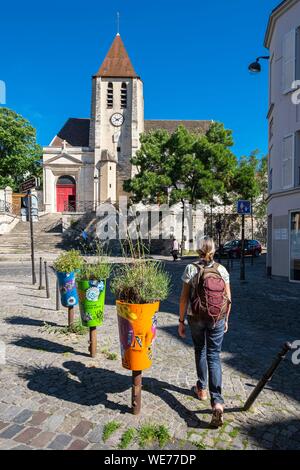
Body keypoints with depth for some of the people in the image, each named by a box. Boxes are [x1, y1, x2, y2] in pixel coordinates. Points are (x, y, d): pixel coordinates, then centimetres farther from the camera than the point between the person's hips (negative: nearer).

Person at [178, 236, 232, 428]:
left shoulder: (191, 269, -9)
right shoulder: (222, 270, -3)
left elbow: (184, 298, -9)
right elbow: (228, 299, 0)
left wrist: (181, 321, 0)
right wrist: (226, 320, 13)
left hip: (196, 318, 0)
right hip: (217, 320, 1)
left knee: (200, 350, 22)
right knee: (214, 356, 7)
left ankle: (202, 389, 36)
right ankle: (217, 401, -4)